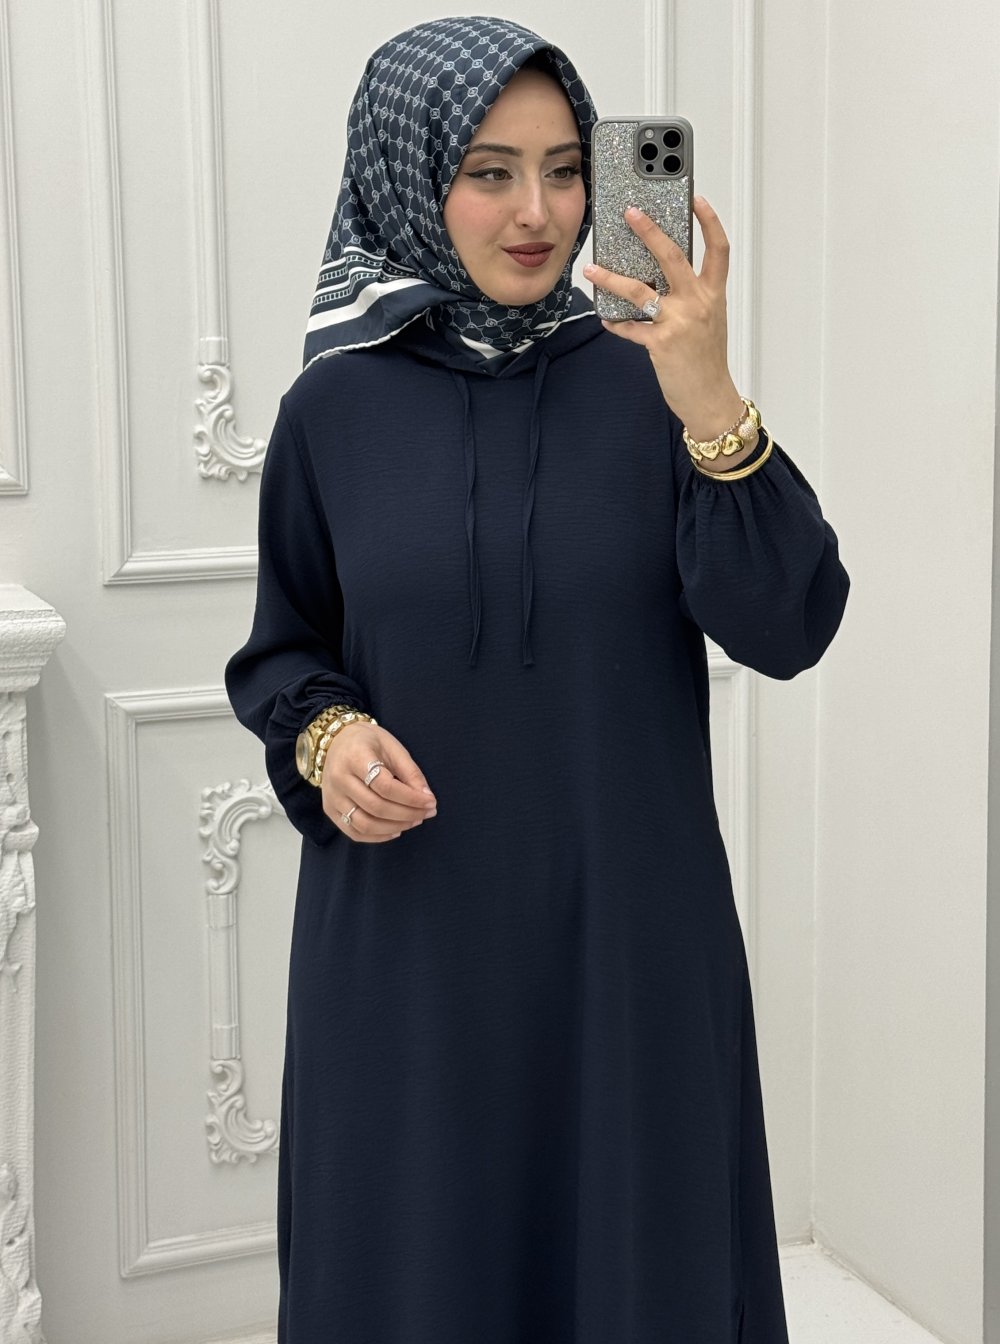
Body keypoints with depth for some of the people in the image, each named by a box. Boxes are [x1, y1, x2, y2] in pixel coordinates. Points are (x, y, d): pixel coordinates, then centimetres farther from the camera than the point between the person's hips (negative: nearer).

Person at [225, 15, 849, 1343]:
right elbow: (282, 649, 10)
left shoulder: (643, 383, -4)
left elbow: (787, 630, -13)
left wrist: (710, 409, -26)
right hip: (405, 937, 1)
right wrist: (324, 733, -12)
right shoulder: (336, 408, -1)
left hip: (627, 935, 0)